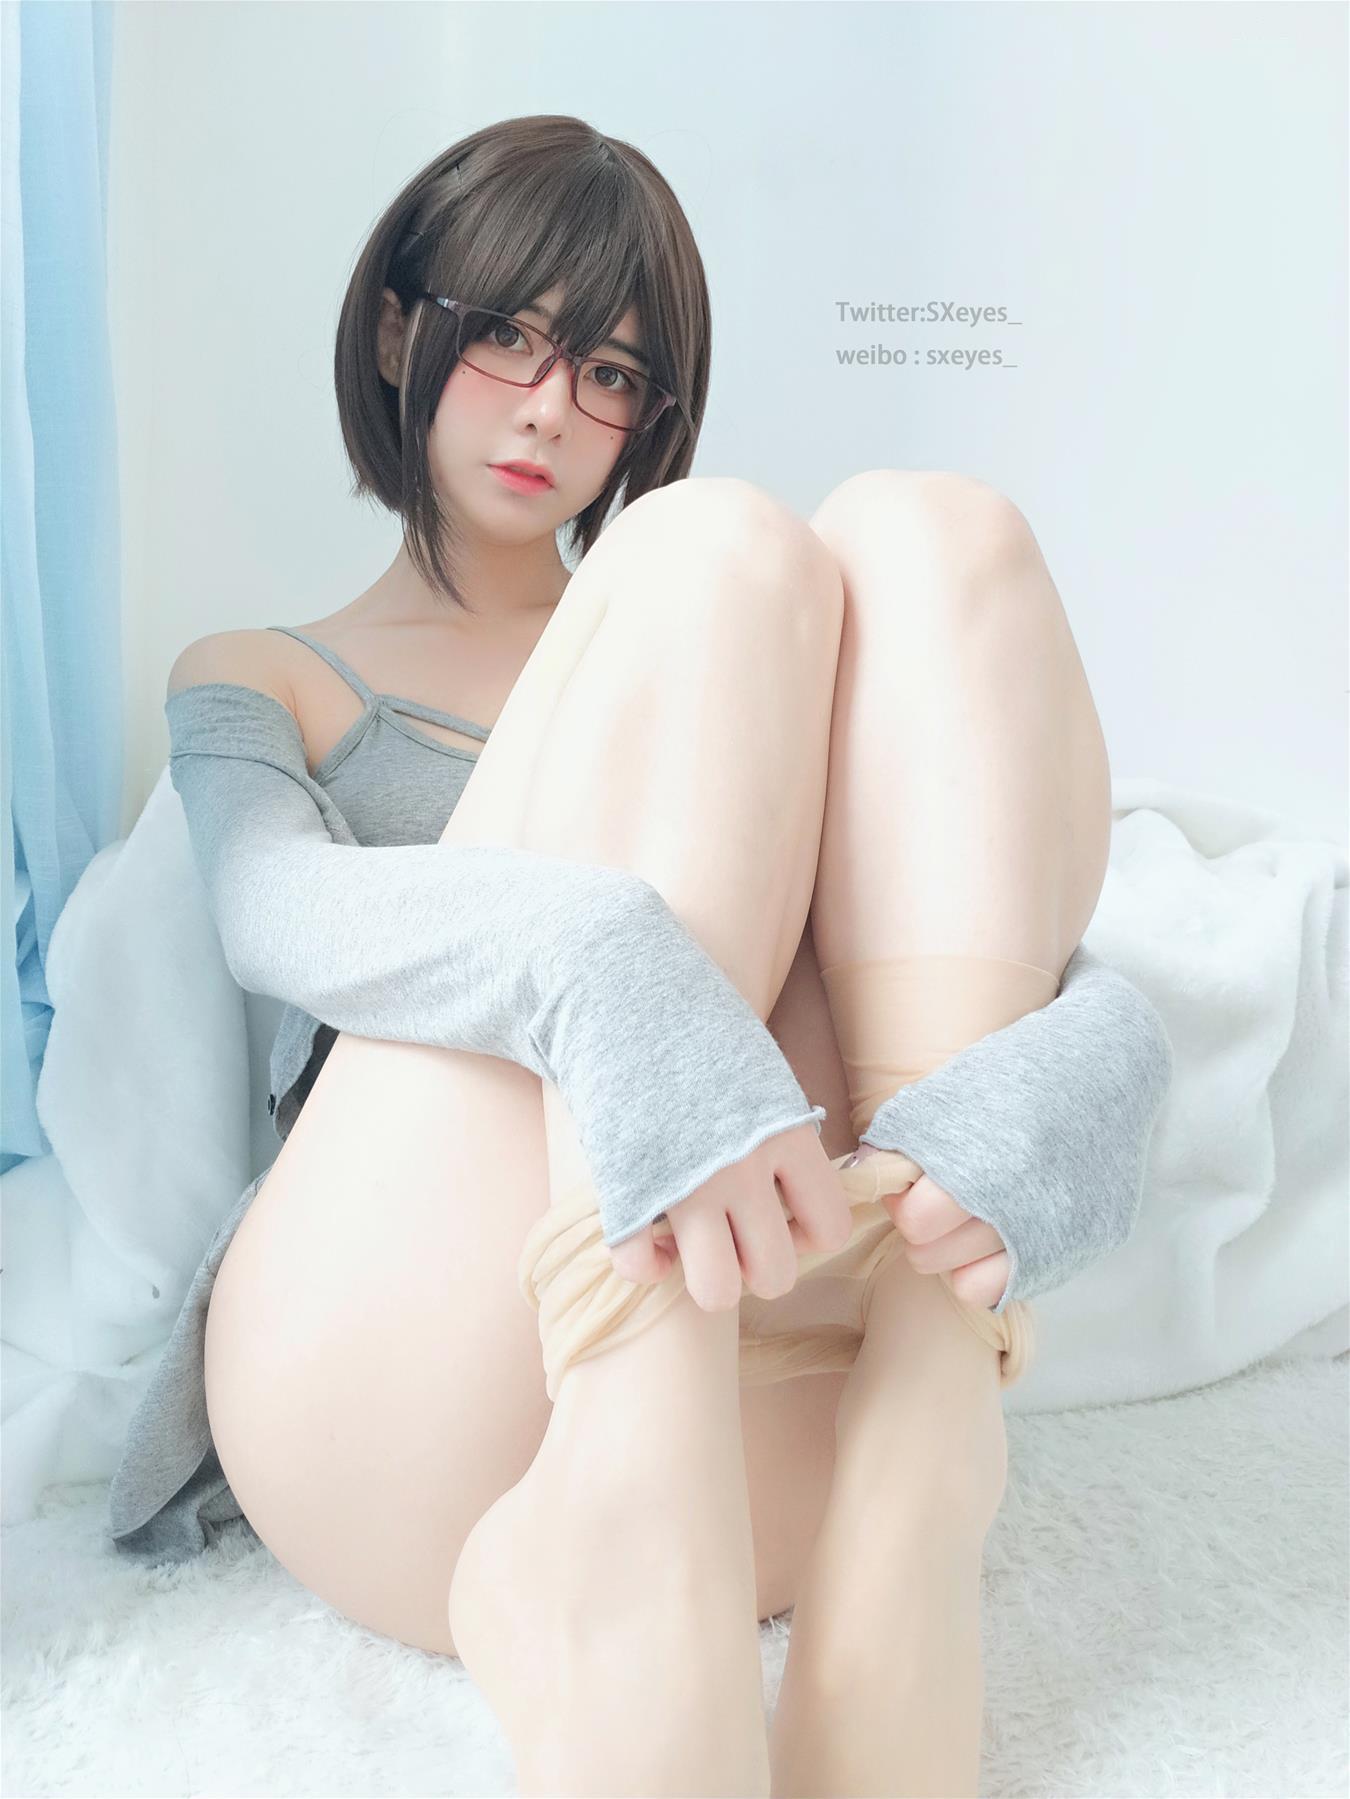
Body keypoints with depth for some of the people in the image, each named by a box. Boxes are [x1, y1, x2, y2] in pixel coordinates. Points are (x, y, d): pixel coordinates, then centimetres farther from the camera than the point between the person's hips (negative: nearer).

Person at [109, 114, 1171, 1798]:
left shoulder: (720, 648, 28)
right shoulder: (257, 678, 24)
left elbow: (1063, 969, 11)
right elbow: (277, 910, -3)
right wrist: (604, 974, -27)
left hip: (771, 1384, 3)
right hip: (375, 1398, -2)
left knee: (932, 533, -9)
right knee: (723, 549, -13)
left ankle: (911, 1535, -24)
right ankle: (617, 1543, -31)